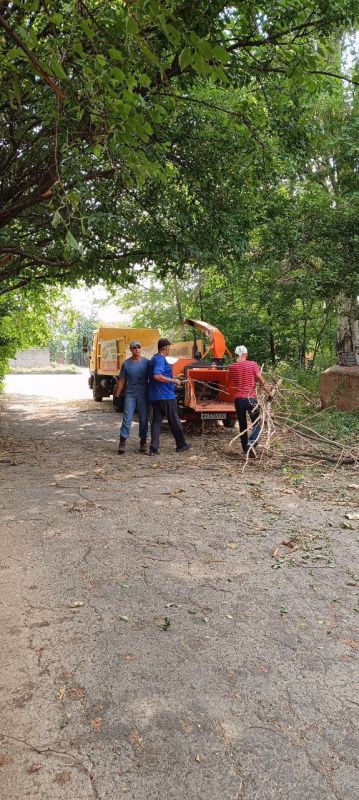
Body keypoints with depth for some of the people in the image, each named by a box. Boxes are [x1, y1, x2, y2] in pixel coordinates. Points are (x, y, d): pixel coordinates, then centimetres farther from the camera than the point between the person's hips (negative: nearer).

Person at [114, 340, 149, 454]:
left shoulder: (147, 362, 1)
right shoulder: (126, 364, 2)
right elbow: (121, 381, 6)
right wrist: (117, 395, 5)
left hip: (143, 395, 0)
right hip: (130, 395, 0)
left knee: (143, 419, 6)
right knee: (127, 419, -6)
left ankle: (143, 442, 17)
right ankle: (122, 442, -2)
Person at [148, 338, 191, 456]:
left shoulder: (155, 358, 15)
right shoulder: (160, 359, -15)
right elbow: (157, 376, -29)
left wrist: (172, 380, 26)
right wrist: (173, 381, -21)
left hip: (155, 396, 9)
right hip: (166, 396, -9)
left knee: (156, 421, 6)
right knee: (174, 421, 5)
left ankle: (153, 448, 1)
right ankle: (181, 445, 17)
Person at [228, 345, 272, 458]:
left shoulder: (232, 367, 2)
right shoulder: (253, 364, -5)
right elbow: (262, 381, -8)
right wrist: (269, 393, -1)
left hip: (238, 399, 2)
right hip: (251, 399, -2)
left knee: (242, 426, 13)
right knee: (256, 425, 7)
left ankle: (246, 449, 15)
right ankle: (251, 443, -18)